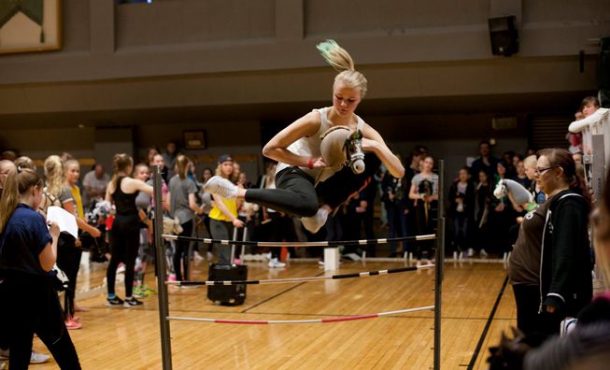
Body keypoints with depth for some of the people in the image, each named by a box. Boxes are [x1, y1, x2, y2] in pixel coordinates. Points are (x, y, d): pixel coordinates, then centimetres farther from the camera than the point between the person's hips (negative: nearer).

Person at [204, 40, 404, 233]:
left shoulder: (364, 131, -8)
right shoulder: (316, 120, -20)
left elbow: (399, 172, -13)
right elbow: (270, 149, -18)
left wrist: (376, 146, -30)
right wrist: (308, 161, -25)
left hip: (325, 185, 6)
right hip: (294, 173, -6)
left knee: (372, 160, -11)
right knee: (307, 206, -43)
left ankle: (325, 209, -12)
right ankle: (234, 191, -36)